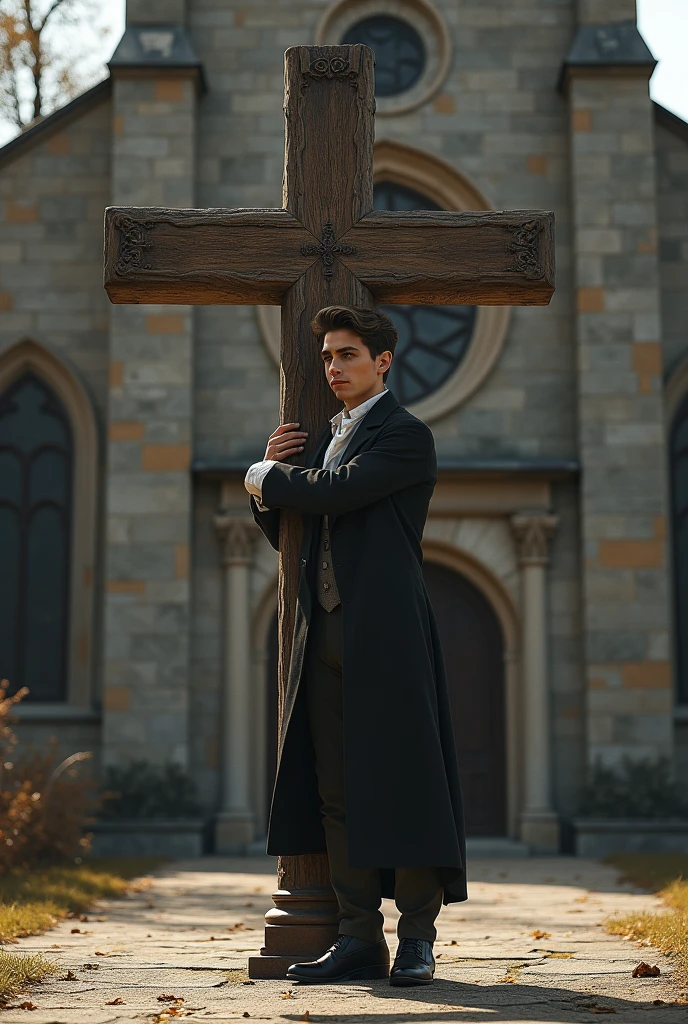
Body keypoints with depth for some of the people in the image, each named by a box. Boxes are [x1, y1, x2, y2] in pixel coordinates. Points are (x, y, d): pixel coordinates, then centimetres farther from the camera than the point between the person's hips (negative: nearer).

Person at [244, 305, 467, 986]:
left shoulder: (407, 435, -2)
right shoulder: (324, 439, 23)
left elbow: (335, 492, -16)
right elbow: (285, 535, 25)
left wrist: (263, 476, 2)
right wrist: (273, 476, 8)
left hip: (384, 629, -7)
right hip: (326, 630, 7)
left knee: (400, 781, -4)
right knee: (337, 790, 5)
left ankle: (416, 938, 3)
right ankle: (359, 938, 10)